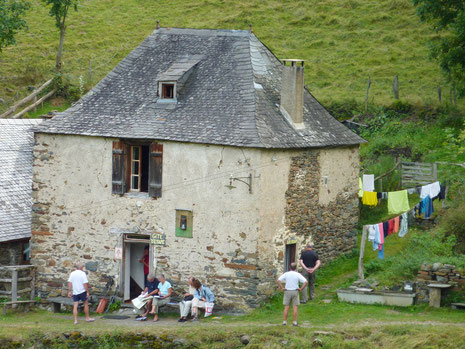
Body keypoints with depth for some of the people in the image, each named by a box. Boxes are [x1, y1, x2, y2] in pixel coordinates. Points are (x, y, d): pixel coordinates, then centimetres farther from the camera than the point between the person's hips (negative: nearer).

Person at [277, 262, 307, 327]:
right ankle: (295, 322, -2)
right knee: (295, 308, 2)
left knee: (286, 307, 5)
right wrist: (301, 289, -4)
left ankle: (285, 321, 2)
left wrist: (282, 288, -5)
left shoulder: (286, 274, -3)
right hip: (295, 292, 0)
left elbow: (278, 280, -12)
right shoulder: (298, 275, -5)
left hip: (287, 292, 1)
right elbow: (305, 282, -13)